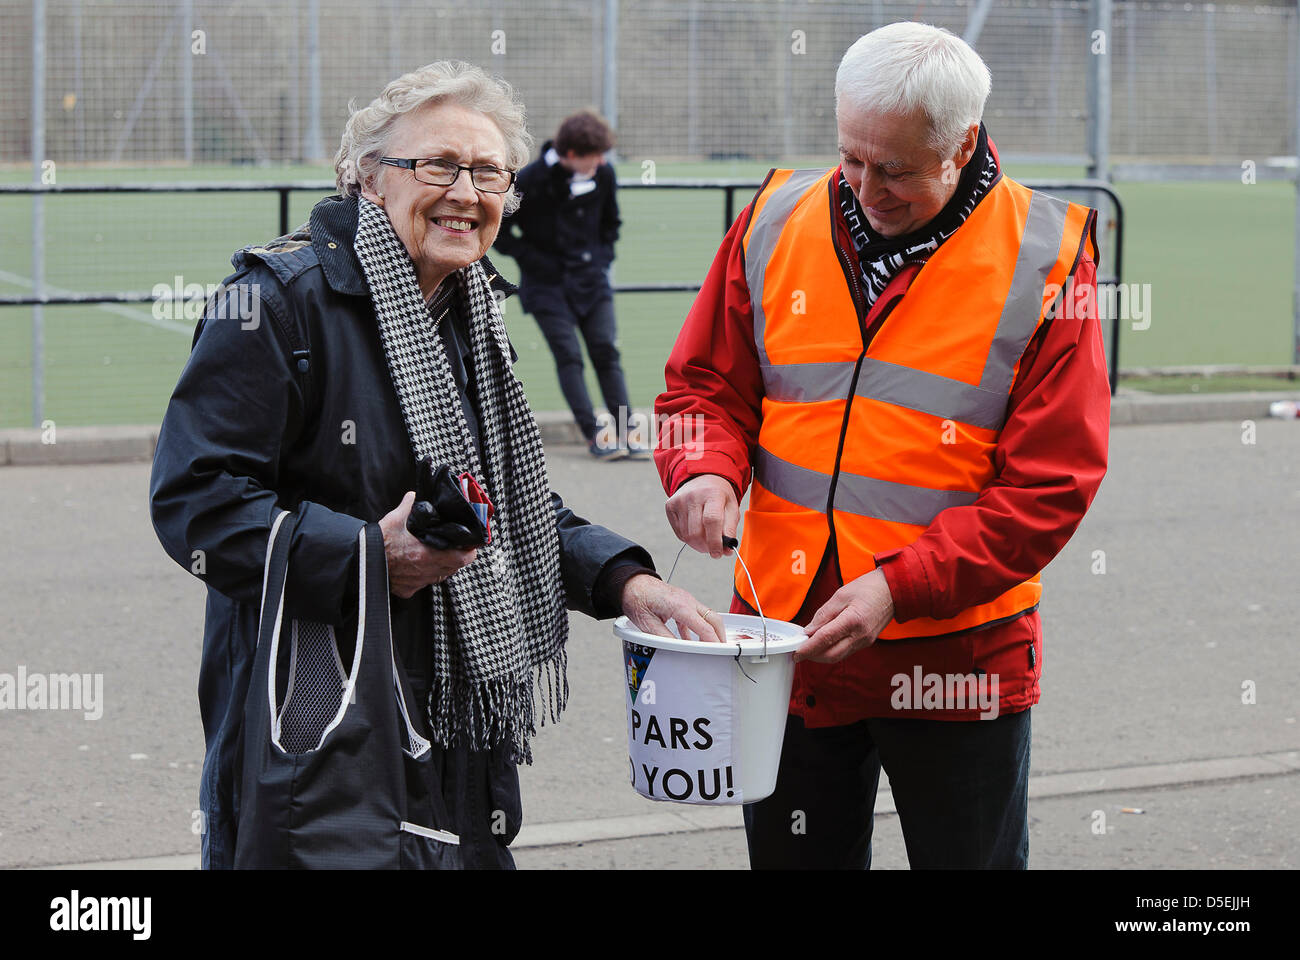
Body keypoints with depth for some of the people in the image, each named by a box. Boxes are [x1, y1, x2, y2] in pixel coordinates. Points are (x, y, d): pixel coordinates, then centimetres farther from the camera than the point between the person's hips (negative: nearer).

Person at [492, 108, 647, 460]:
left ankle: (626, 431, -2)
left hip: (591, 279, 4)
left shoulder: (603, 174, -2)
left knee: (606, 351, -3)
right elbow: (498, 231, -6)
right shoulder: (530, 180, -16)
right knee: (568, 356, -9)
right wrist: (537, 262, -10)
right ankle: (594, 434, -10)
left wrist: (602, 257, 8)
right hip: (548, 286, -4)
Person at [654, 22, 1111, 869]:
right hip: (785, 641, 3)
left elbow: (1052, 479, -12)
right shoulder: (778, 223, 1)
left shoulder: (1043, 258, -9)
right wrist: (709, 469, -13)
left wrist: (900, 586, -19)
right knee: (794, 856, 15)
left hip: (957, 660, -3)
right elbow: (707, 383, 10)